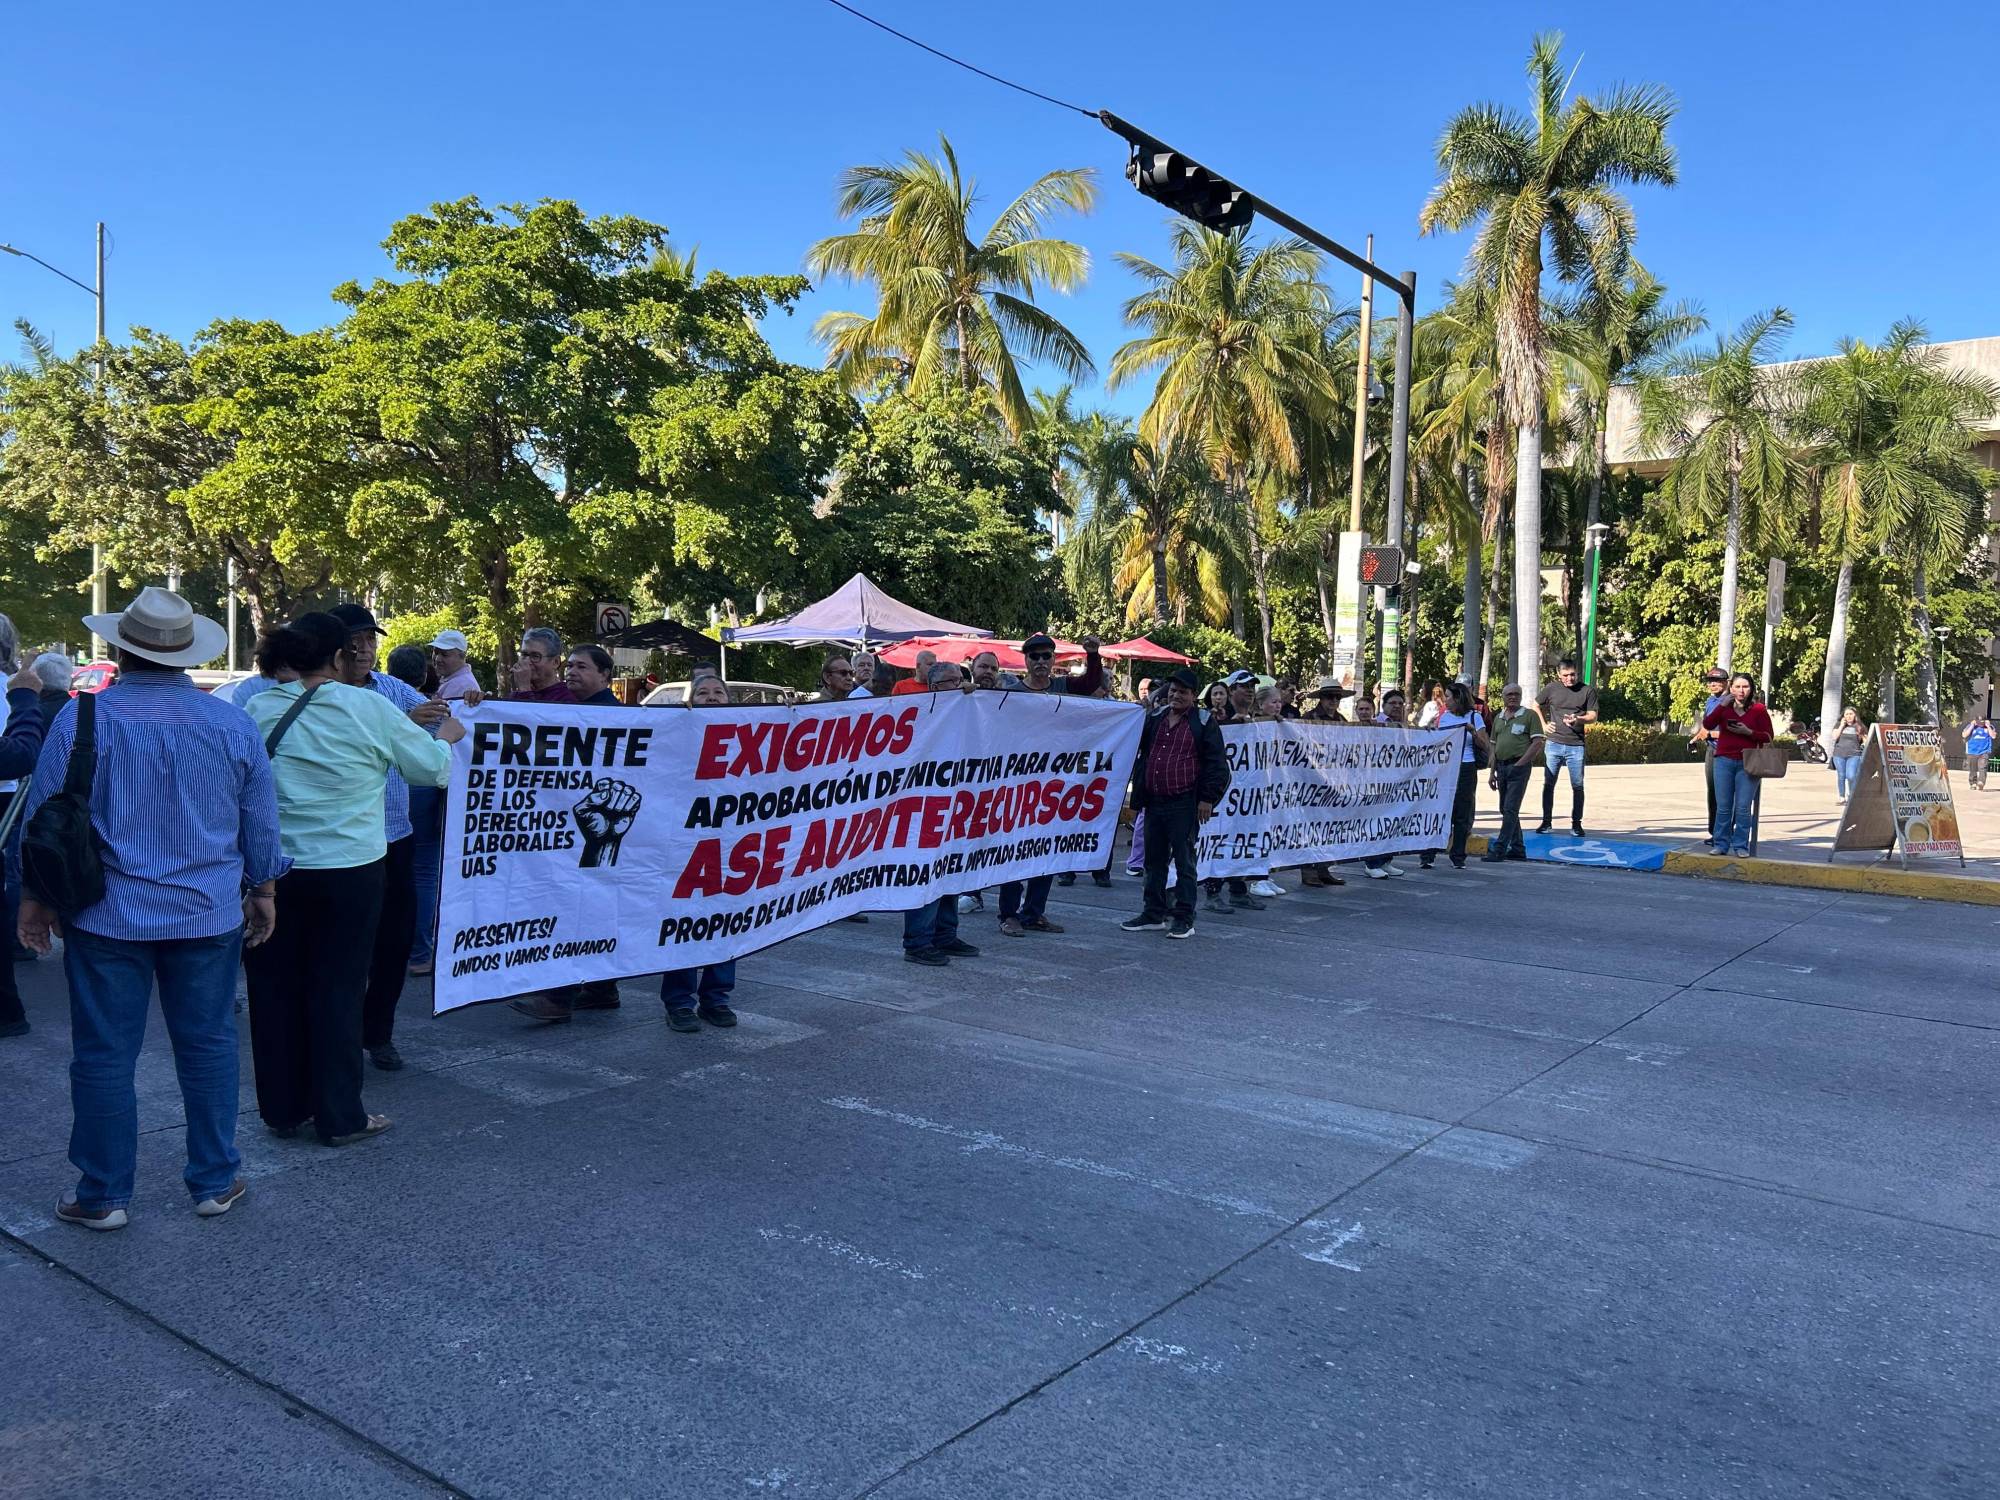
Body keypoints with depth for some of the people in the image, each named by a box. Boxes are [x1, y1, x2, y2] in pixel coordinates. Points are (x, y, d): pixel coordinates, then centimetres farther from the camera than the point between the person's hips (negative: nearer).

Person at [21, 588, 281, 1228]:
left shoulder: (82, 719, -8)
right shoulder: (232, 723, -2)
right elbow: (261, 822, 5)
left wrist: (34, 895, 12)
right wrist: (263, 889, 17)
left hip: (107, 913, -1)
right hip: (208, 913, 2)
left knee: (104, 1054, 8)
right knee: (208, 1047, 11)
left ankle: (103, 1194, 18)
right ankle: (215, 1182, 20)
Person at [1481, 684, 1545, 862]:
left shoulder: (1529, 715, -3)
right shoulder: (1499, 718, 16)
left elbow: (1537, 743, -9)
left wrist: (1519, 764, -14)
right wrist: (1492, 772, 13)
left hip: (1519, 766, -7)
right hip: (1501, 767, 7)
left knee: (1510, 808, -10)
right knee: (1505, 809, 11)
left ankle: (1499, 848, -12)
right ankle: (1517, 848, 19)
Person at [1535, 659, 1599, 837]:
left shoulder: (1588, 691, 0)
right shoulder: (1551, 689, 4)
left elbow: (1593, 716, -1)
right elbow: (1535, 706, 17)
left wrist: (1578, 719, -21)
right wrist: (1544, 725, 5)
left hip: (1576, 745, -1)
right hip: (1553, 744, 1)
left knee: (1577, 786, 2)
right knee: (1548, 784, 3)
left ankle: (1576, 823, 10)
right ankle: (1546, 821, 12)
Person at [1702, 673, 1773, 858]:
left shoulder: (1758, 709, 2)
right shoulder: (1724, 707, 7)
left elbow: (1768, 737, 2)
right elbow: (1707, 725, -6)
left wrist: (1748, 732, -14)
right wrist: (1722, 705, -13)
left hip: (1747, 763, -2)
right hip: (1724, 761, 2)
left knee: (1743, 807, -3)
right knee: (1723, 806, 4)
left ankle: (1741, 846, 5)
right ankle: (1721, 844, 11)